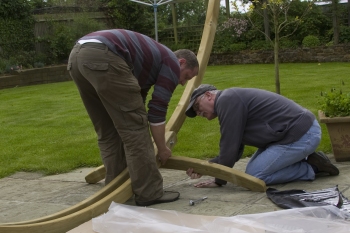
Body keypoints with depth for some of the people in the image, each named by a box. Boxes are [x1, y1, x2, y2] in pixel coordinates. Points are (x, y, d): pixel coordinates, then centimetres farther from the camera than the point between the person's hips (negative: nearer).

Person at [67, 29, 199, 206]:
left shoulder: (152, 59, 36)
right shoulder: (172, 64, 12)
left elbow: (134, 108, 42)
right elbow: (157, 111, 8)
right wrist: (162, 149, 21)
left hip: (77, 55, 10)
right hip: (102, 57, -9)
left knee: (107, 132, 17)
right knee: (134, 126, -1)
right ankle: (149, 193, 4)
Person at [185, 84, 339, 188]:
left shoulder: (226, 100, -13)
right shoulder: (231, 101, 18)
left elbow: (229, 147, -15)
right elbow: (235, 151, 20)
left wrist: (219, 180, -4)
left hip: (301, 135, -10)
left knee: (253, 176, -9)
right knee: (253, 168, 16)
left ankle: (311, 168, 0)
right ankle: (308, 161, 15)